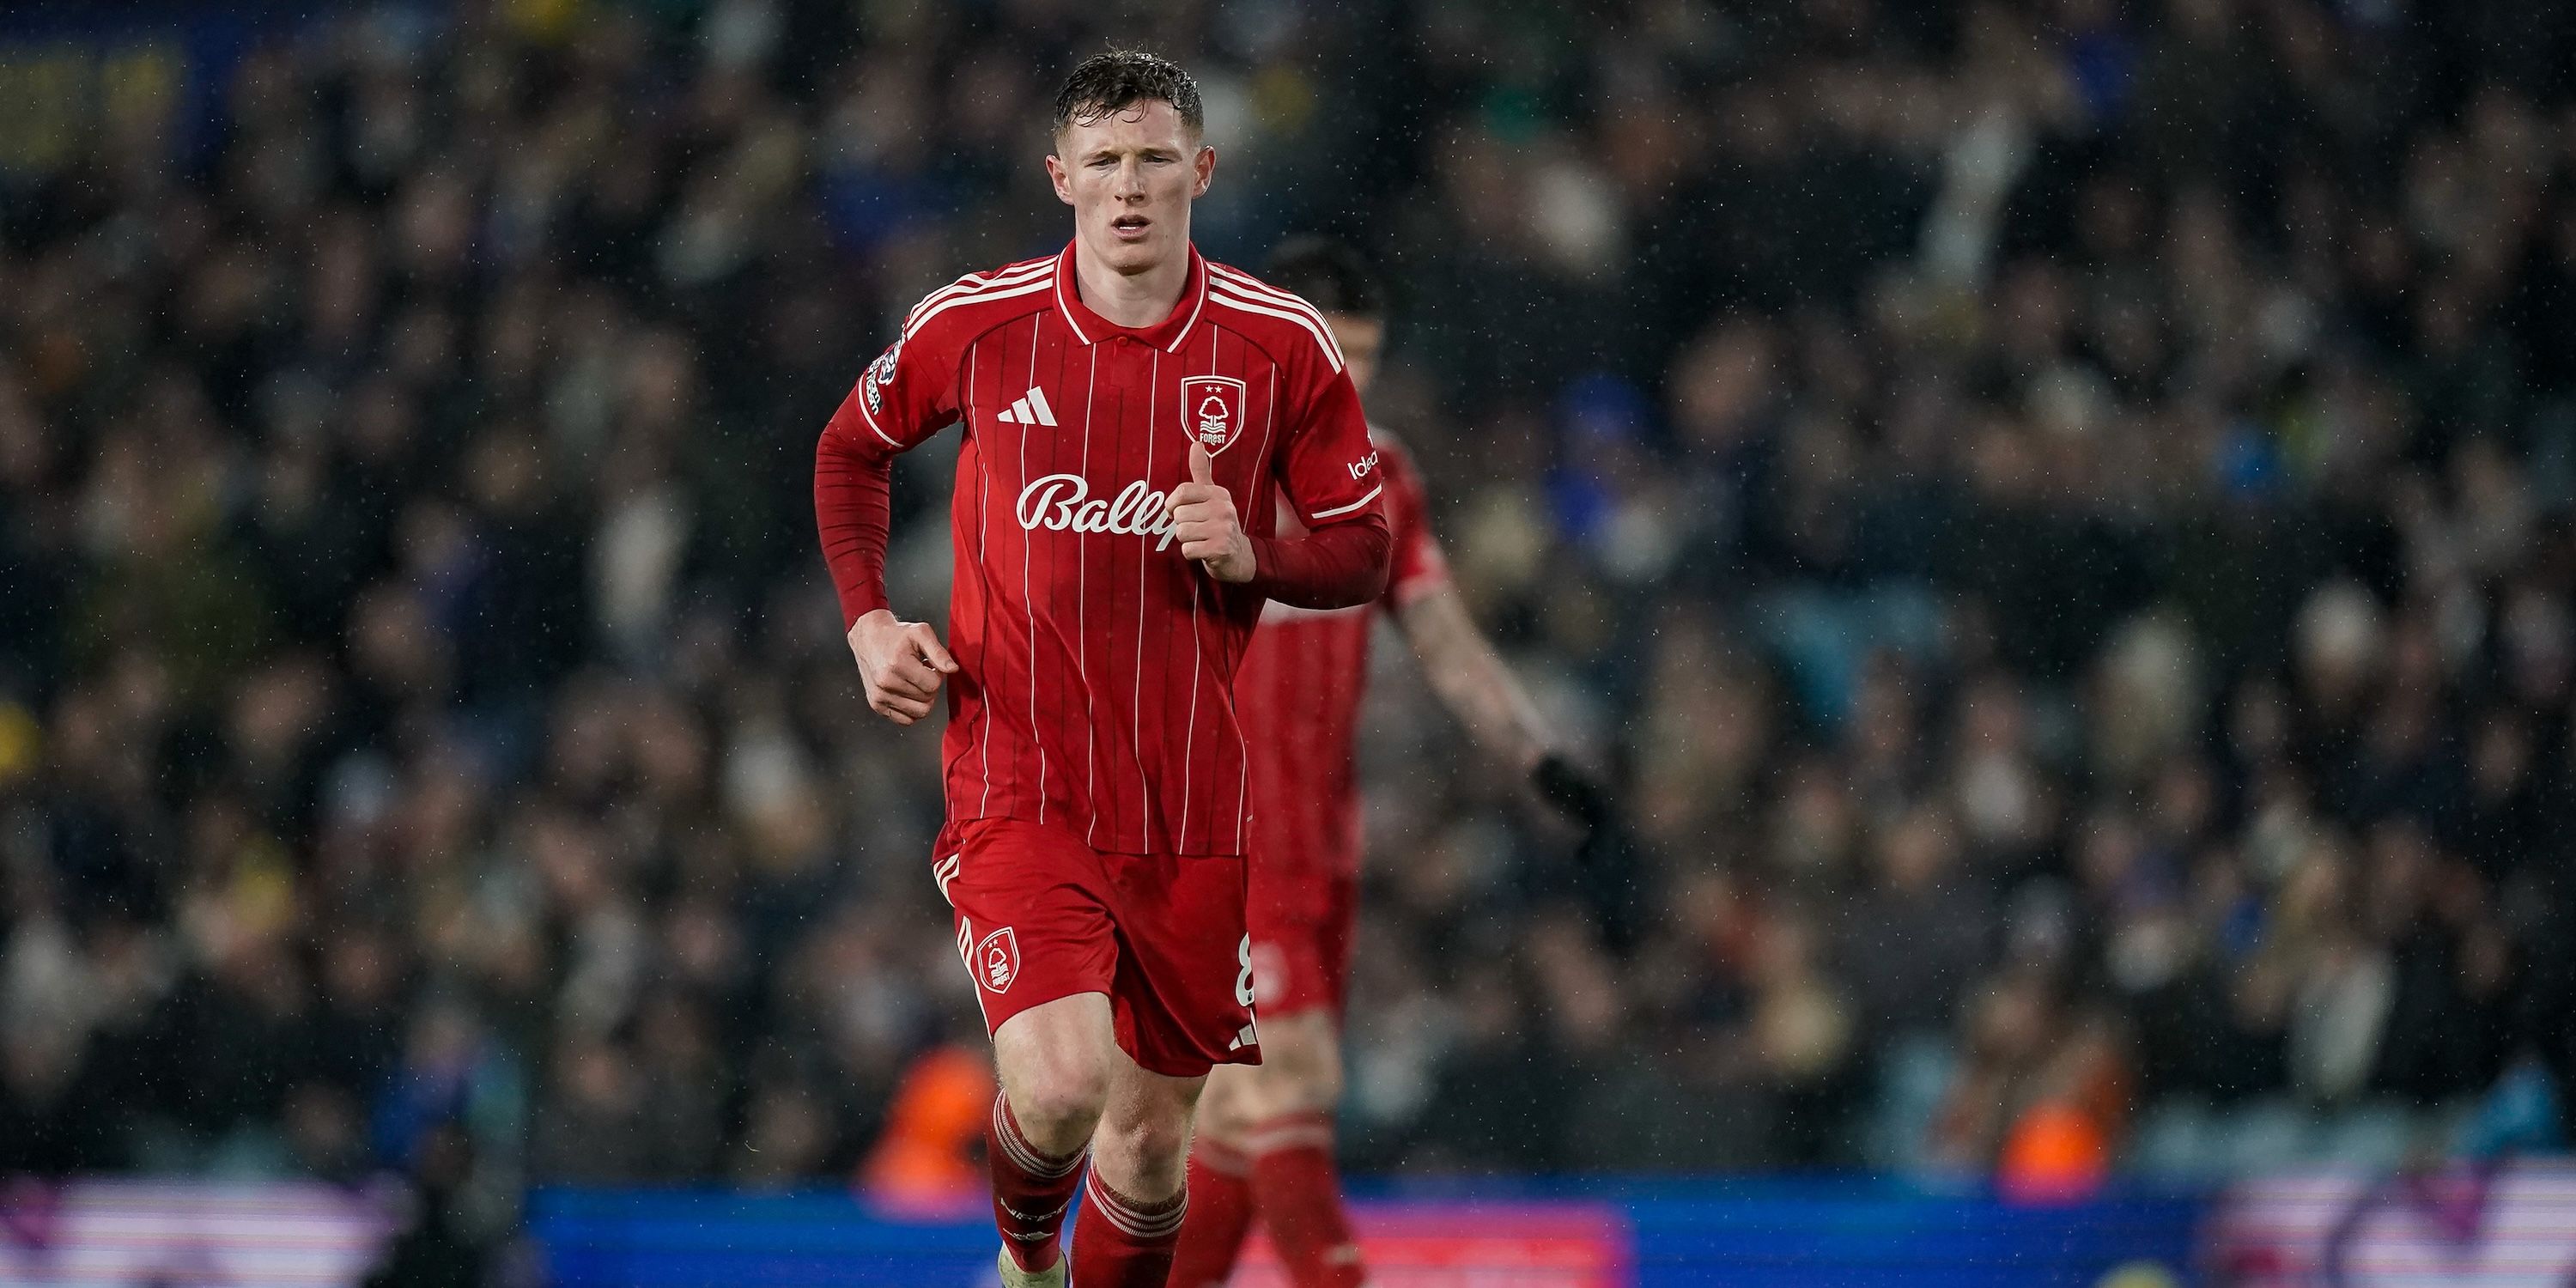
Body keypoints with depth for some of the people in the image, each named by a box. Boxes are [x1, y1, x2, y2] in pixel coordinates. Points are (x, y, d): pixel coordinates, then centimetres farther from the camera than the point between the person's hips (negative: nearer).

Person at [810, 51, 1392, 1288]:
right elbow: (851, 447, 16)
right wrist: (868, 620, 3)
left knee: (1153, 1130, 9)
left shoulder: (1282, 343, -2)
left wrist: (1250, 556, -15)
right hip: (1017, 783, -2)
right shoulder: (972, 325, -3)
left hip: (1191, 804, 2)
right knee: (1060, 1084, -21)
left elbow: (1361, 551, 5)